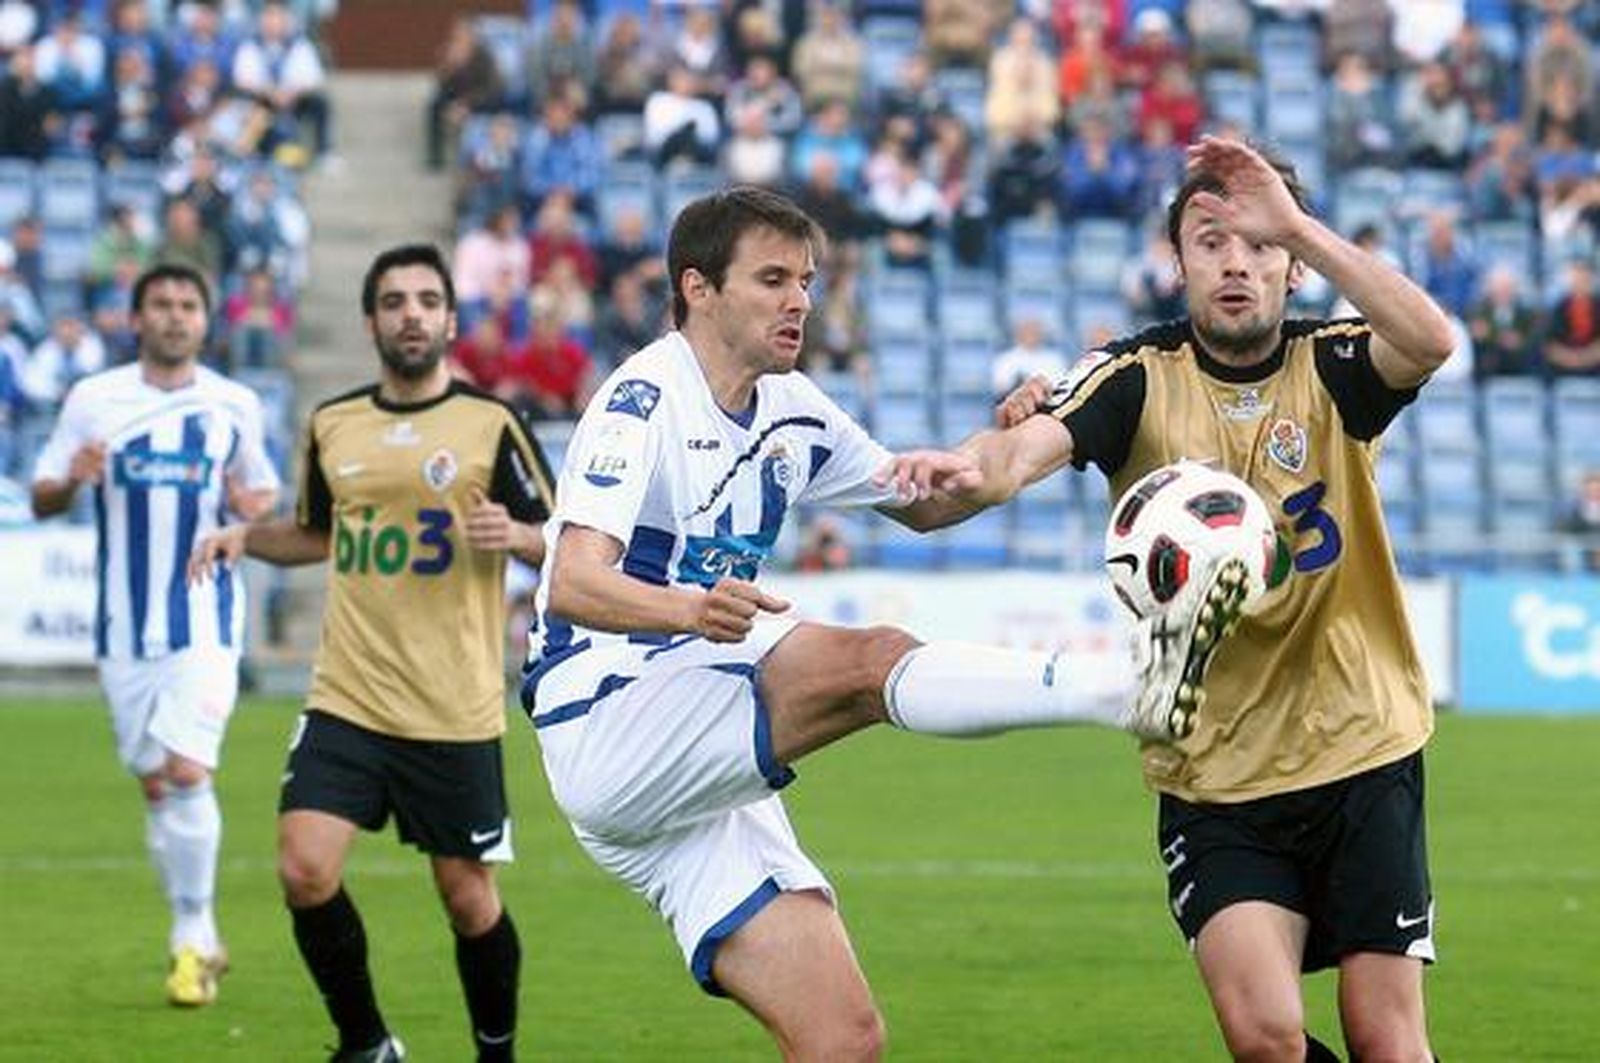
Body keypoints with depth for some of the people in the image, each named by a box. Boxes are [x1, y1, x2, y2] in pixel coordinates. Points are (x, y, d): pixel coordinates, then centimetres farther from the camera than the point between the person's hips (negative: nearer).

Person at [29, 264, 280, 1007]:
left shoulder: (235, 406, 4)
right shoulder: (93, 401, 2)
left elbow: (261, 492, 15)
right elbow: (42, 499, 4)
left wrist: (255, 511, -9)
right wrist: (72, 482, -18)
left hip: (206, 620, -2)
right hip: (125, 625, 2)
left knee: (188, 771, -16)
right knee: (153, 784, 7)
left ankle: (192, 940, -6)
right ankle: (200, 941, 20)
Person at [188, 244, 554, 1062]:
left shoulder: (491, 424, -3)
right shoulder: (332, 426, 8)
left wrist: (513, 534, -22)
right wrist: (245, 537, 7)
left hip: (455, 712, -3)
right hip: (346, 699, 3)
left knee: (468, 896, 3)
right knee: (305, 871, -11)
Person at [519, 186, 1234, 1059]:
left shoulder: (791, 413, 14)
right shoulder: (645, 397, -10)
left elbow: (918, 503, 28)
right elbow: (572, 585, -23)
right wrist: (692, 610, -43)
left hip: (703, 779, 8)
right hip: (605, 731, -8)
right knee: (867, 661, -29)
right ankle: (1130, 690, -47)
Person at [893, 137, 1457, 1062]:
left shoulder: (1333, 369, -3)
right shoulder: (1138, 379, -5)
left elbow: (1430, 342, -25)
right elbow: (1031, 445, -24)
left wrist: (1296, 225, -30)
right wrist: (963, 471, -46)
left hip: (1363, 754, 1)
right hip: (1213, 780, 0)